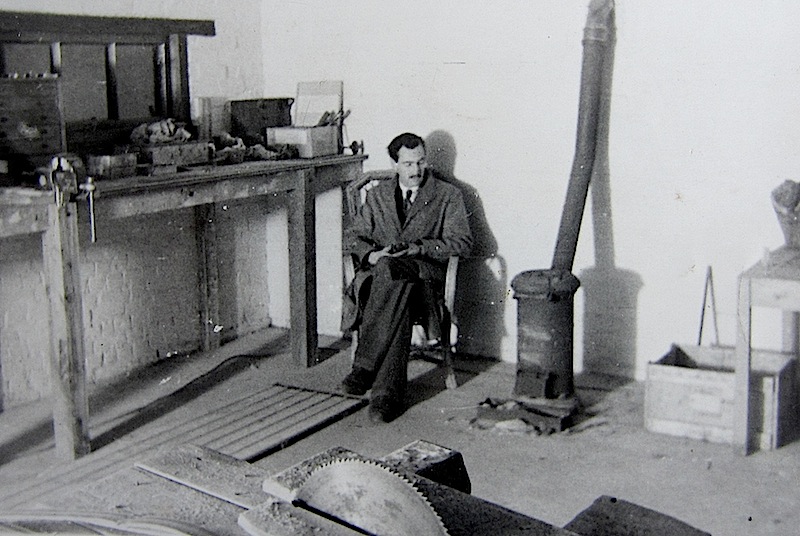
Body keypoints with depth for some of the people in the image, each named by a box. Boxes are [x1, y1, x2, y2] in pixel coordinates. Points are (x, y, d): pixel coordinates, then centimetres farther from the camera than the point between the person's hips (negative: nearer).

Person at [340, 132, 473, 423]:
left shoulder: (448, 195, 14)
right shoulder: (377, 195, 23)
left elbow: (462, 242, 3)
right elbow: (352, 236, 18)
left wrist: (418, 247, -11)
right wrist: (372, 254, -6)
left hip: (423, 273, -2)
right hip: (380, 273, 2)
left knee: (390, 269, -39)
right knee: (398, 306, -37)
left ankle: (365, 367, -38)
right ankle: (387, 392, -36)